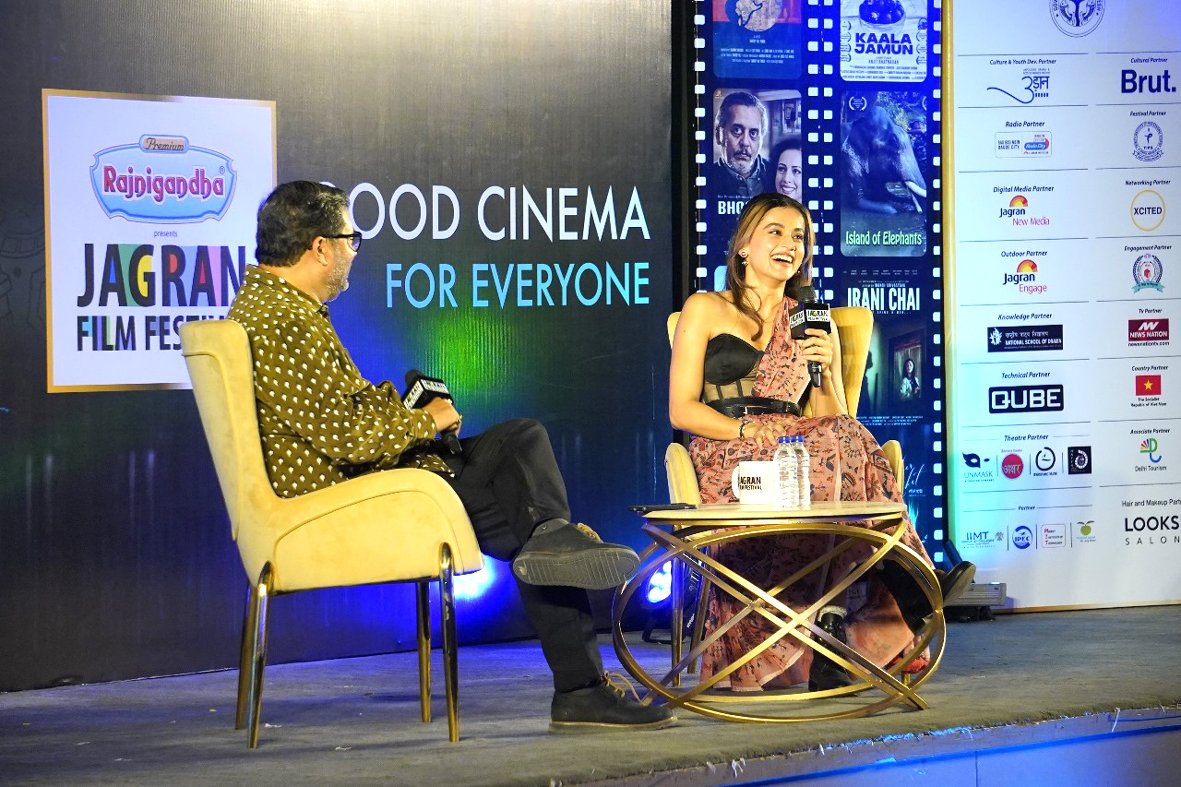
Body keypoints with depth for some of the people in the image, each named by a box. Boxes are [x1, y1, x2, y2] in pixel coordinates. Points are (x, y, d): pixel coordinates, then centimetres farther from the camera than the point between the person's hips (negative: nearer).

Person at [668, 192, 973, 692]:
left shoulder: (814, 324, 23)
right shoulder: (706, 310, 13)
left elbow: (833, 417, 14)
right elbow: (682, 410, 2)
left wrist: (827, 371, -5)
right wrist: (750, 430, -12)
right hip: (726, 460, -3)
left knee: (840, 440, -35)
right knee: (840, 445, -33)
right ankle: (905, 587, -36)